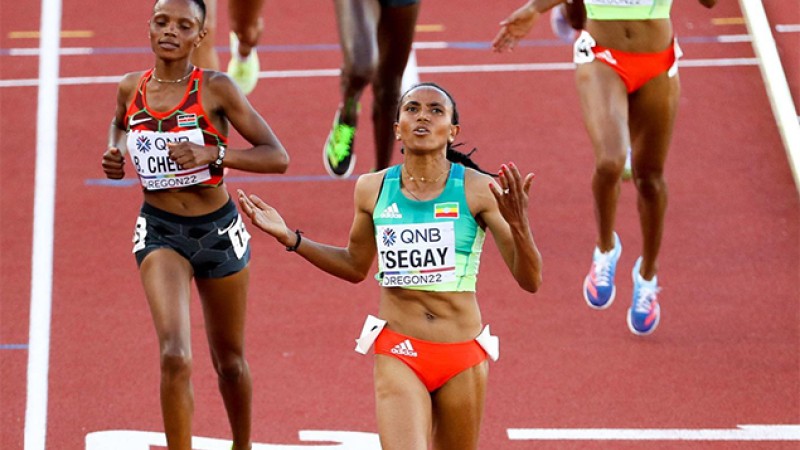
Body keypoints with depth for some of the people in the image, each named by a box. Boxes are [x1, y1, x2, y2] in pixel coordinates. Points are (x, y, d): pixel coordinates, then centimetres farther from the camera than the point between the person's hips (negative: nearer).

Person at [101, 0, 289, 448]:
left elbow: (277, 158, -14)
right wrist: (114, 152, 1)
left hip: (218, 230, -1)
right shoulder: (131, 88, -3)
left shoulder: (216, 88, -13)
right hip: (159, 231, 1)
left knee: (229, 361, 17)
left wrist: (212, 154, -27)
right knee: (175, 356, -21)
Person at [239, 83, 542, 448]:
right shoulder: (373, 189, 2)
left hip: (462, 357, 0)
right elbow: (355, 267, 20)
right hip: (398, 354, 0)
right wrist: (290, 238, 11)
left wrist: (518, 225, -26)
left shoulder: (479, 191, -7)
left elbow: (529, 281, -8)